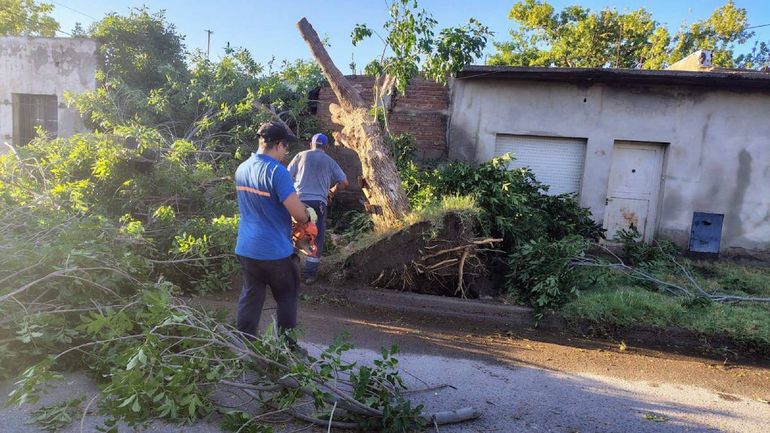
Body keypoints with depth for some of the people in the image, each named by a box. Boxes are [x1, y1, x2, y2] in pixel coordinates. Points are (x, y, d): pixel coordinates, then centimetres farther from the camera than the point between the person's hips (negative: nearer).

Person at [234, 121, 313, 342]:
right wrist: (306, 217, 0)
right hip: (275, 251, -6)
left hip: (245, 249, 6)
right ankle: (288, 347, 23)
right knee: (287, 299, 13)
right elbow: (299, 213, -24)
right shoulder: (277, 171, -20)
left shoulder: (241, 169, 5)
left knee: (250, 299, 16)